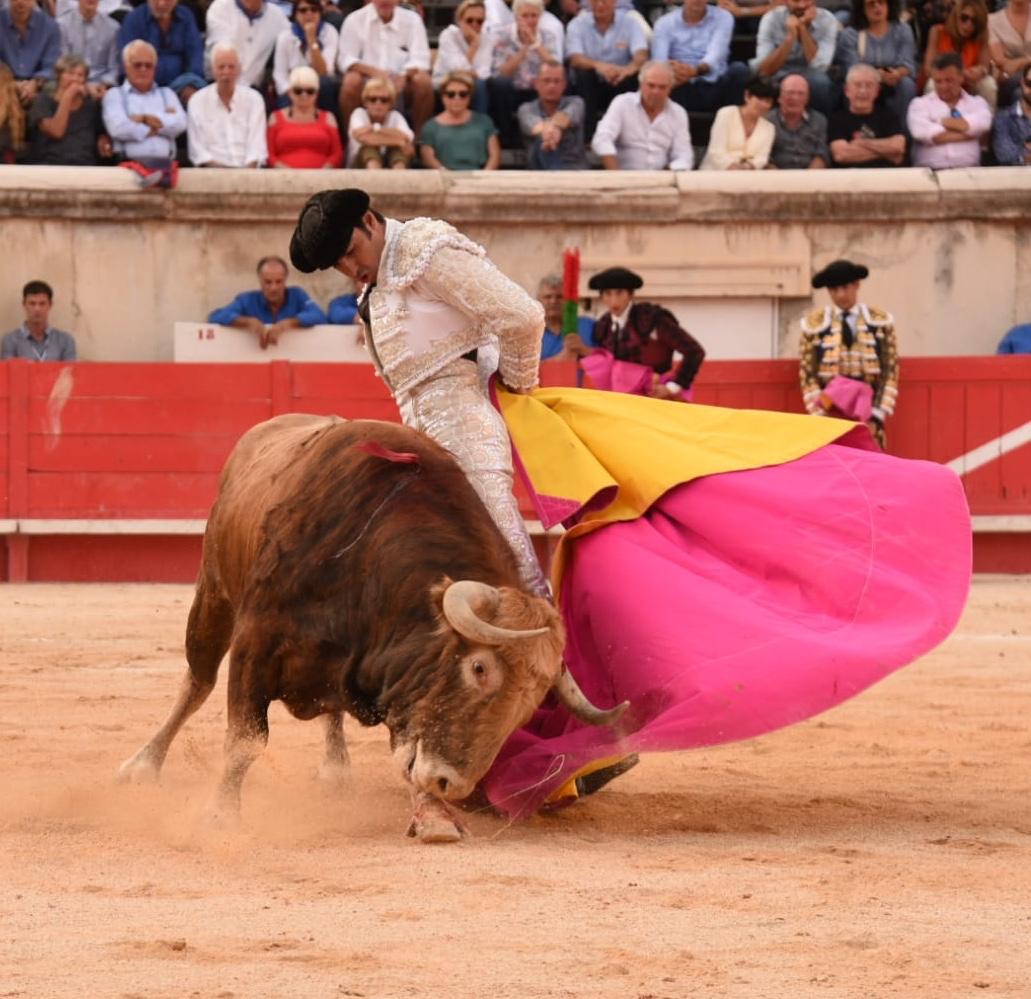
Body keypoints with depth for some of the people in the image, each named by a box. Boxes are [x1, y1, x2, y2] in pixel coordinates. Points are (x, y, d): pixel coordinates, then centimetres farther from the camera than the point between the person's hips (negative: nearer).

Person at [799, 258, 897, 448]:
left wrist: (877, 417, -4)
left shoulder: (881, 322, 6)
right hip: (830, 414, -1)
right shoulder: (814, 324, 3)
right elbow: (808, 375, 3)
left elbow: (890, 372, 5)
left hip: (868, 419, 1)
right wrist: (821, 419, -5)